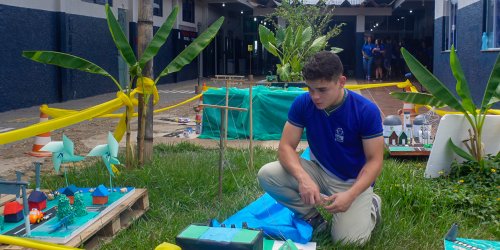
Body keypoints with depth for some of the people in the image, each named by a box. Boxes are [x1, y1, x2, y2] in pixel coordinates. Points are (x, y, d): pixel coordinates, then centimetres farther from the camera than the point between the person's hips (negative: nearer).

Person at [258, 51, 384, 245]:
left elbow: (374, 160, -16)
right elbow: (286, 146, -13)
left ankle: (371, 206, 11)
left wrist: (350, 194, -32)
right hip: (318, 171, 3)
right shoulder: (302, 103, -14)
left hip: (354, 181, -3)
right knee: (267, 174, -20)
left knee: (348, 239, -24)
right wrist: (303, 178, -34)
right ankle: (313, 218, 1)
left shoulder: (366, 111, -22)